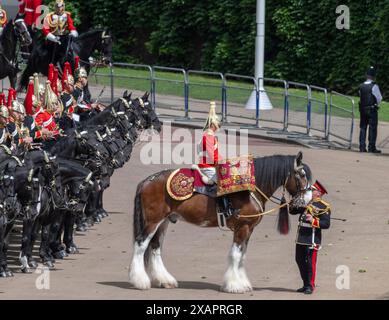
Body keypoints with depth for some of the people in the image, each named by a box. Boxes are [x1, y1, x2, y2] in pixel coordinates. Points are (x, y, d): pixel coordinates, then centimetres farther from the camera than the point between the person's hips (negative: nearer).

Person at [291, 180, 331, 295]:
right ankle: (305, 284, 24)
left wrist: (313, 221, -26)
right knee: (300, 261, 12)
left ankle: (310, 286, 7)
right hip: (301, 238, 7)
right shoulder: (306, 203, 14)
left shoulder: (324, 207, -6)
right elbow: (292, 211, 19)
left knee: (310, 262, -3)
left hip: (312, 239, -7)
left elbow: (326, 224, -12)